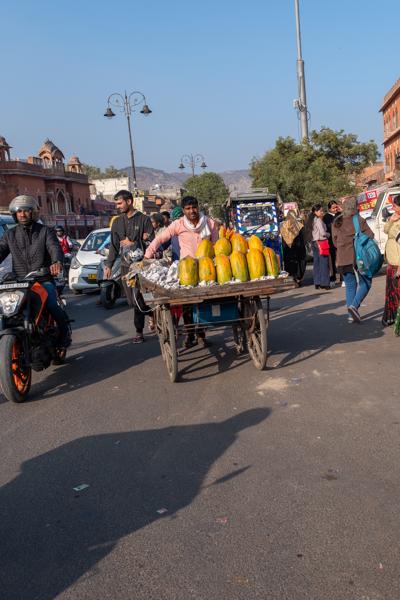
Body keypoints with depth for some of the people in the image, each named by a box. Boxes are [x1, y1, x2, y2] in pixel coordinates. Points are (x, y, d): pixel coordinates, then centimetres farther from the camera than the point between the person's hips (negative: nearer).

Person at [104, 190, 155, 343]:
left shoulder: (144, 219, 0)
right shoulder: (117, 223, 16)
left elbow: (152, 242, -3)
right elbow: (114, 246, 18)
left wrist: (133, 243, -8)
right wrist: (108, 265, 12)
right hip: (125, 265, 5)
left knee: (137, 298, -12)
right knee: (132, 300, 3)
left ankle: (139, 331, 4)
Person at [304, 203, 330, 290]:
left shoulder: (311, 220, 13)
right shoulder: (318, 220, -12)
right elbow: (323, 233, -17)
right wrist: (328, 235, 3)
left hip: (314, 243, 9)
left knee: (316, 263, 10)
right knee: (324, 263, -4)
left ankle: (317, 283, 12)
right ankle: (324, 283, -3)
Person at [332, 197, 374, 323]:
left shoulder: (336, 223, 7)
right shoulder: (359, 220, -7)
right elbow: (370, 236, -7)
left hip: (342, 259, 5)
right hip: (357, 257, -5)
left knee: (350, 285, 14)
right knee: (365, 283, 8)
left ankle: (351, 315, 11)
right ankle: (354, 305, -12)